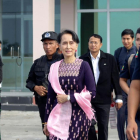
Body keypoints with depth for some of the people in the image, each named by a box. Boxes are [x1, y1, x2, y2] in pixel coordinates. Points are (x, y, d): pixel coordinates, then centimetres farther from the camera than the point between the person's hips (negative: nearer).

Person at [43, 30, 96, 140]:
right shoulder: (55, 67, 7)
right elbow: (50, 96, 11)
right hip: (59, 117, 2)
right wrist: (47, 121, 13)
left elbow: (92, 93, -5)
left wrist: (68, 97, -10)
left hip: (78, 116, -2)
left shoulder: (83, 66, -1)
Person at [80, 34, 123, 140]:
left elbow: (115, 79, 3)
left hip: (104, 99, 0)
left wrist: (119, 98, 2)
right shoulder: (83, 60, 2)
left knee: (103, 127, 6)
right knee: (89, 126, 4)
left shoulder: (110, 59, 1)